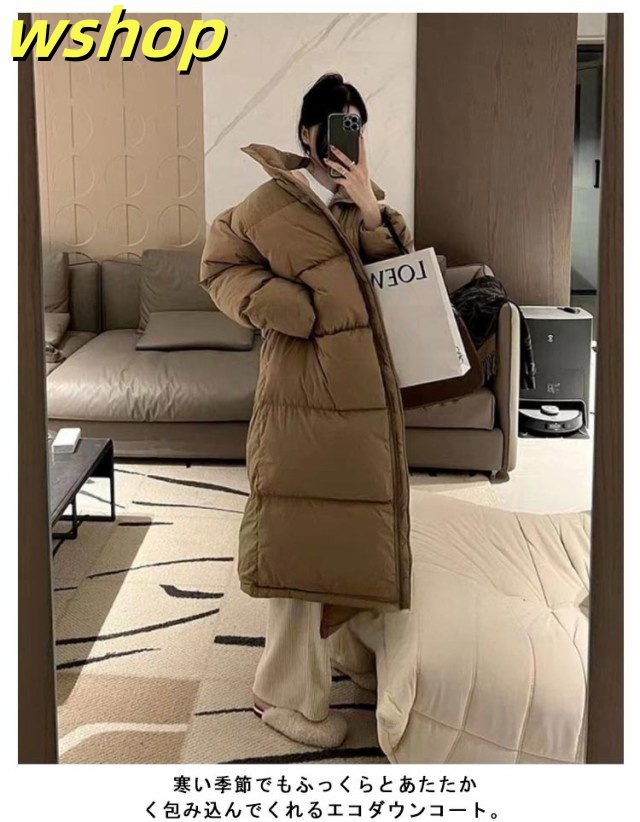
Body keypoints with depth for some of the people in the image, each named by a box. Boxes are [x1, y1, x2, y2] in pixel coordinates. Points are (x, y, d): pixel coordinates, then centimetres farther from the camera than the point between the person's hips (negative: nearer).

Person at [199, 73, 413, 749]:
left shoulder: (364, 200, 9)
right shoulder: (271, 202, -8)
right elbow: (220, 265, 0)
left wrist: (371, 209, -16)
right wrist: (281, 304, -14)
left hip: (365, 392, 6)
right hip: (305, 395, -6)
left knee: (338, 534, 17)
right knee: (299, 536, -3)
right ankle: (286, 692, 9)